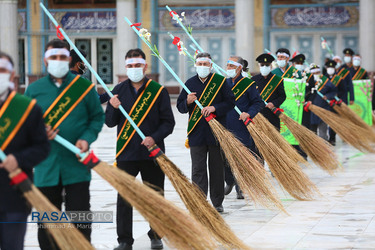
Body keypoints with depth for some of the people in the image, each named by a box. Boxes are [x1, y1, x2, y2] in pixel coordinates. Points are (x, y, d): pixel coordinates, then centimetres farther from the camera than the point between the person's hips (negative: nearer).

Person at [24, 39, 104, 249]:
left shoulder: (83, 86, 2)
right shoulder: (34, 89, 5)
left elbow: (98, 116, 7)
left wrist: (87, 138, -10)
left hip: (77, 165, -1)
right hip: (46, 166, 2)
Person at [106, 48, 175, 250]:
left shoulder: (158, 91, 0)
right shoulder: (119, 90, 6)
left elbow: (168, 122, -1)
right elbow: (109, 122, 5)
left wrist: (154, 137, -16)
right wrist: (114, 108, -15)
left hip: (152, 153, -1)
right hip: (126, 152, 1)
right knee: (124, 199, 0)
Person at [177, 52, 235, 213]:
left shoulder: (220, 81, 2)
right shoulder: (190, 83, 8)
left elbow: (230, 102, -1)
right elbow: (180, 107, 10)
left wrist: (214, 108, -16)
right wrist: (188, 102, -12)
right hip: (196, 132, 1)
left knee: (217, 168, 6)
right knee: (198, 169, -2)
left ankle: (217, 202, 16)